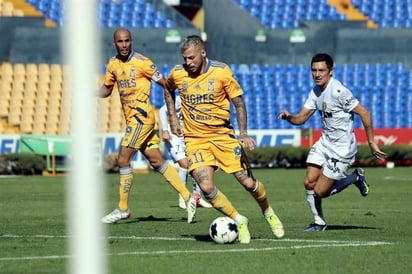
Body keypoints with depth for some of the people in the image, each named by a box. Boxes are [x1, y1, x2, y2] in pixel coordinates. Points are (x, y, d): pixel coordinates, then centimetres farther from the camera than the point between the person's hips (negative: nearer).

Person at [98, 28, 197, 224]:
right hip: (131, 117, 7)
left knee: (123, 159, -11)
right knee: (156, 162, 7)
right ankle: (188, 197, 12)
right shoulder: (113, 64, 10)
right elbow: (106, 89, 22)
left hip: (141, 115, -7)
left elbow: (165, 84, -4)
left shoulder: (142, 63, -10)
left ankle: (123, 209, -3)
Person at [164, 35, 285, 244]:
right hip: (195, 139, 1)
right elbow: (168, 90, 21)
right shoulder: (177, 73, -4)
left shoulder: (222, 72, -10)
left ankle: (268, 213, 28)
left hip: (223, 135, -1)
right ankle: (239, 221, 3)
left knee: (248, 182, -3)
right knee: (206, 187, -18)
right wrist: (173, 117, 10)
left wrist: (243, 134, -15)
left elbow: (239, 103, -4)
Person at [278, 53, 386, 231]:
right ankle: (319, 223, 18)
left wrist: (371, 143, -17)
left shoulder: (338, 91, -22)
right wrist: (288, 117, -16)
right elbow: (302, 117, 8)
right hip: (324, 143, 8)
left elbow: (364, 113, -20)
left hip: (342, 149, -8)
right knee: (309, 183, -2)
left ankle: (355, 178, 18)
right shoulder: (315, 92, 4)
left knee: (320, 191, -5)